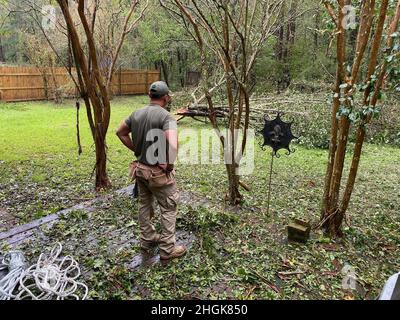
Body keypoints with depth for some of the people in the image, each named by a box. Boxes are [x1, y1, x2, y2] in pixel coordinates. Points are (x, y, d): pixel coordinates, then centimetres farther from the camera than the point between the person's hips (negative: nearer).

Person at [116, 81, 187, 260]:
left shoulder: (137, 114, 2)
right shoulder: (166, 116, -20)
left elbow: (120, 132, 14)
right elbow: (173, 144, -36)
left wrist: (135, 150, 12)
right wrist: (170, 163, -20)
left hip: (140, 168, 7)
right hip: (159, 172, -7)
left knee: (145, 204, 21)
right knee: (169, 209, 8)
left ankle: (147, 240, 38)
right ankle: (167, 249, 18)